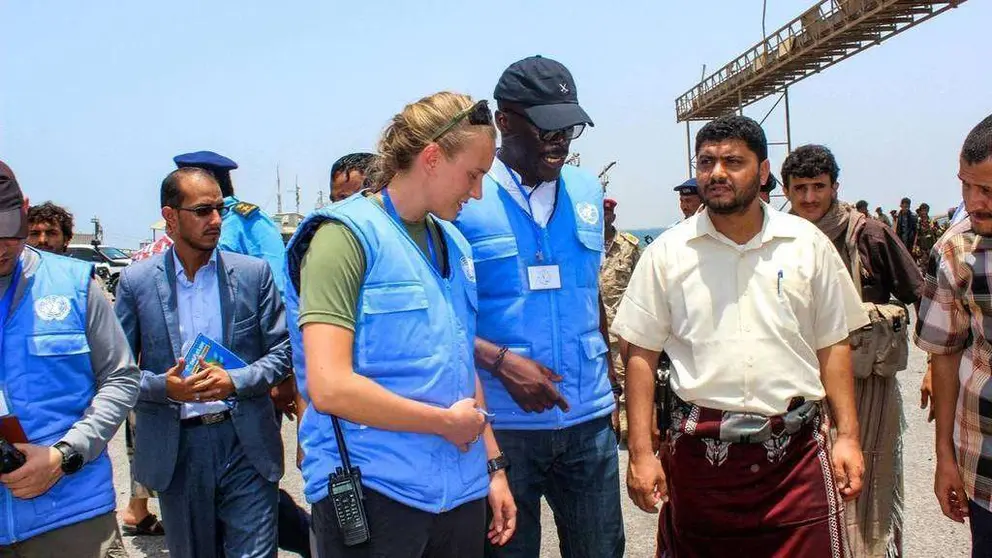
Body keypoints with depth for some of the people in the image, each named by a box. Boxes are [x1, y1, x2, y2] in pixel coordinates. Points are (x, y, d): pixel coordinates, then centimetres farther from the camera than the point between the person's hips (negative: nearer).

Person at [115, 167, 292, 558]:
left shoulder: (254, 273, 2)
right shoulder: (136, 281, 1)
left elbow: (282, 351, 2)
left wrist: (235, 381, -14)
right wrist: (164, 386, -16)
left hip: (246, 442, 0)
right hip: (176, 449, 1)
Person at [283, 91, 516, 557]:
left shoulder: (453, 243, 11)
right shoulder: (347, 235, -12)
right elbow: (330, 388, -21)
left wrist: (493, 464, 14)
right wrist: (449, 422, -12)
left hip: (461, 491, 7)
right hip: (371, 496, -7)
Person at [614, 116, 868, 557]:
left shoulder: (807, 244, 5)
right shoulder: (666, 253, 1)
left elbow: (832, 344, 9)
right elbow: (641, 355, 1)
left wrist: (847, 436, 2)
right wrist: (640, 453, -5)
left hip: (796, 450, 1)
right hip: (698, 450, 0)